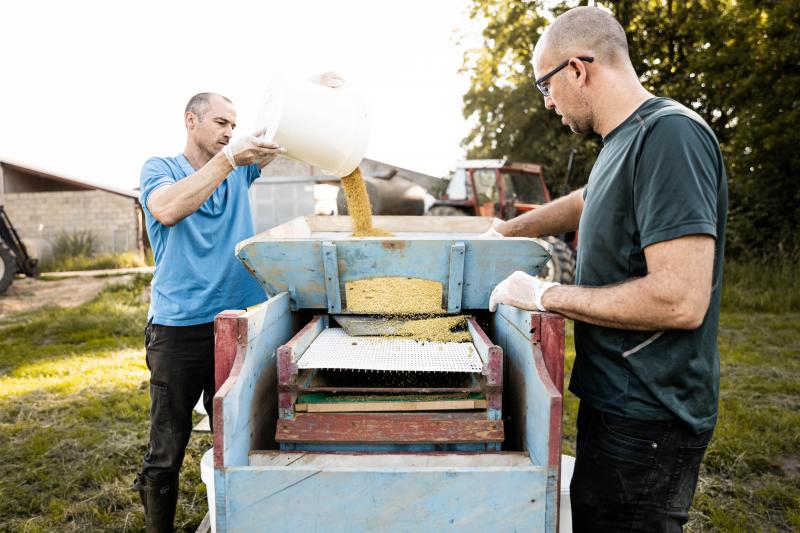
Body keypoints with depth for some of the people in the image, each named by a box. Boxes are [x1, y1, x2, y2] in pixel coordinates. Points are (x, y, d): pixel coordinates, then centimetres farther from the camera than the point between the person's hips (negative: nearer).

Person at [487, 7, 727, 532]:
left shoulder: (670, 134, -20)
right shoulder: (625, 140, 10)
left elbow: (681, 300, -27)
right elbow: (588, 203, 30)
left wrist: (546, 295, -18)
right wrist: (501, 231, 33)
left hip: (646, 422, -9)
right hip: (618, 401, 9)